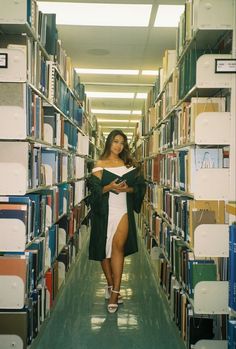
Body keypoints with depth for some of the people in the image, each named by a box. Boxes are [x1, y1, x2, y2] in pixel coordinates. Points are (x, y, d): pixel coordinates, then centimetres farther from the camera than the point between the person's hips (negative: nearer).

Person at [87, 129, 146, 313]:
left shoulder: (129, 164, 11)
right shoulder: (100, 165, 5)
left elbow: (140, 186, 9)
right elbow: (94, 189, -2)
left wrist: (128, 189, -10)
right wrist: (109, 187, -19)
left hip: (123, 210, 0)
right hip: (104, 211, 0)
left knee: (118, 246, -13)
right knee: (104, 248, 7)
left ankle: (114, 292, -10)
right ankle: (110, 285, 27)